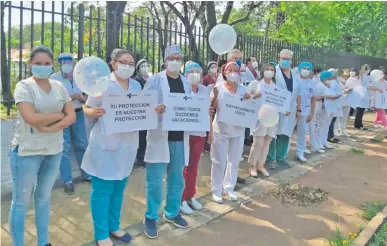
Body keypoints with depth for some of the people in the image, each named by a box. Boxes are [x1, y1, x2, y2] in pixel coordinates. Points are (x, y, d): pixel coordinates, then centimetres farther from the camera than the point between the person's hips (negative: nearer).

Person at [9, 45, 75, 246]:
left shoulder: (59, 86, 7)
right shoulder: (24, 86, -8)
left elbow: (72, 117, 1)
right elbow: (30, 118, -21)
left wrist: (51, 127, -14)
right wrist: (58, 114, -10)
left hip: (54, 150, 5)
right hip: (27, 151, -5)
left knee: (44, 197, 17)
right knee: (21, 201, 7)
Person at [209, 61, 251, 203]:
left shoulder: (243, 89, 4)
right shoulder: (218, 87, -5)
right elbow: (210, 107, -5)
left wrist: (250, 100, -10)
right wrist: (214, 95, -22)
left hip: (238, 130, 4)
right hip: (221, 130, -4)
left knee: (234, 160, 13)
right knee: (219, 161, 3)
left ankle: (229, 188, 28)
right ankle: (216, 189, 18)